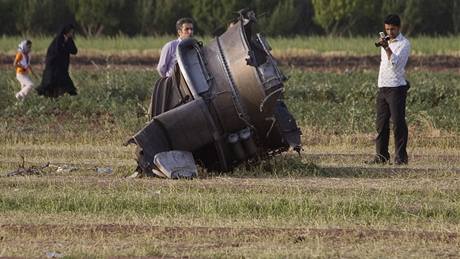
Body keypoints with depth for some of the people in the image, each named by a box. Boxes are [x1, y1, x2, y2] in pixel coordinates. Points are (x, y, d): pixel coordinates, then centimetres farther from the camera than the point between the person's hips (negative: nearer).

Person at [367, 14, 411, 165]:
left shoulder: (404, 44, -7)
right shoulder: (385, 41, 17)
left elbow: (395, 62, -19)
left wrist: (386, 47, -26)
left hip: (396, 87, -8)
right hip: (382, 87, 8)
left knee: (398, 123, -8)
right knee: (381, 123, 7)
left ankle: (400, 157, -6)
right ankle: (381, 155, 12)